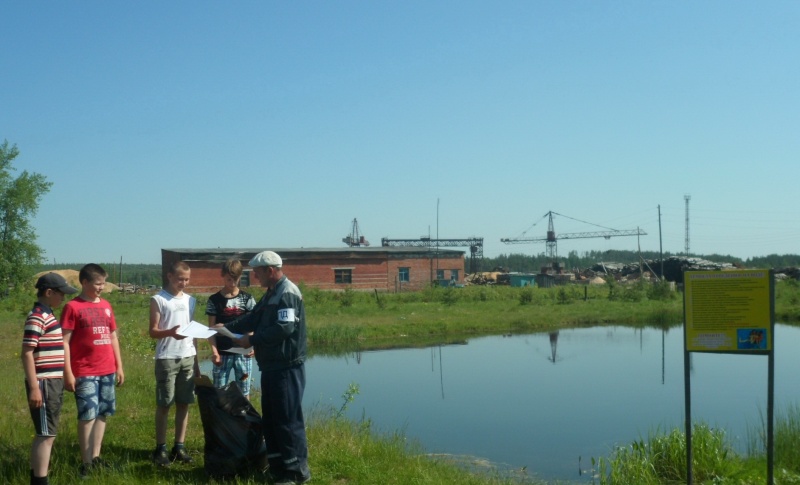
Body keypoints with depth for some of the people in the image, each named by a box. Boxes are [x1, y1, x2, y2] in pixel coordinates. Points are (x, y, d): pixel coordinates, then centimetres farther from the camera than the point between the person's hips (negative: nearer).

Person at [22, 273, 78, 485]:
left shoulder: (47, 315, 14)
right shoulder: (37, 318, -15)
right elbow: (27, 354, -19)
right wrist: (34, 387, -21)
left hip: (52, 382, 9)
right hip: (44, 384, -9)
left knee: (44, 434, 15)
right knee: (46, 435, -5)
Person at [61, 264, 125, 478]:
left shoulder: (106, 305, 11)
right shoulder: (73, 307, -6)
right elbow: (64, 342, -9)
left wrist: (119, 366, 14)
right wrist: (67, 373, -13)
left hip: (107, 371, 6)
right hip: (85, 373, -6)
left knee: (103, 413, 10)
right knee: (87, 415, -4)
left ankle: (96, 456, 20)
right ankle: (86, 462, 6)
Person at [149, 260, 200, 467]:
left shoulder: (190, 300, 12)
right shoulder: (158, 300, -2)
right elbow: (153, 331, -5)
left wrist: (196, 360, 15)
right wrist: (169, 332, -26)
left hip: (188, 357, 5)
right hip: (166, 358, -4)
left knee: (184, 403, 7)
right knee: (164, 404, 2)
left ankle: (179, 446, 15)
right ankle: (160, 448, 10)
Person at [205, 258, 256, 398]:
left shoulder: (247, 298, 3)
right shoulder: (214, 300, 2)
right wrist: (214, 351, -12)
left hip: (243, 352, 0)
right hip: (222, 353, 0)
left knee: (244, 392, 7)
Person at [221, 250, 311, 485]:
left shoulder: (288, 293, -16)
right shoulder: (271, 294, 16)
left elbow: (284, 328, -24)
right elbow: (253, 318, 22)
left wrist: (252, 340, -18)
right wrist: (226, 328, 11)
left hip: (287, 368, -10)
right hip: (272, 366, 11)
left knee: (288, 419, -5)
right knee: (271, 419, 15)